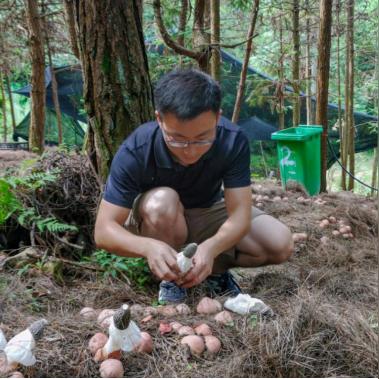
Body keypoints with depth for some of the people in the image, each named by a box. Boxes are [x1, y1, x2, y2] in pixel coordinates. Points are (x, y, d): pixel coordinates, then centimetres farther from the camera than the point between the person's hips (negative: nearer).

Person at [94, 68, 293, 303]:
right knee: (163, 201, -37)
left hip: (209, 214, 2)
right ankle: (171, 278, -11)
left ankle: (215, 268, 3)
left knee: (281, 244, -20)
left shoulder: (233, 141, -28)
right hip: (157, 221, -1)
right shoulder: (135, 152, -32)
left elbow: (239, 214, -28)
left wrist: (210, 248, -50)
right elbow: (104, 230, -32)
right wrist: (148, 247, -53)